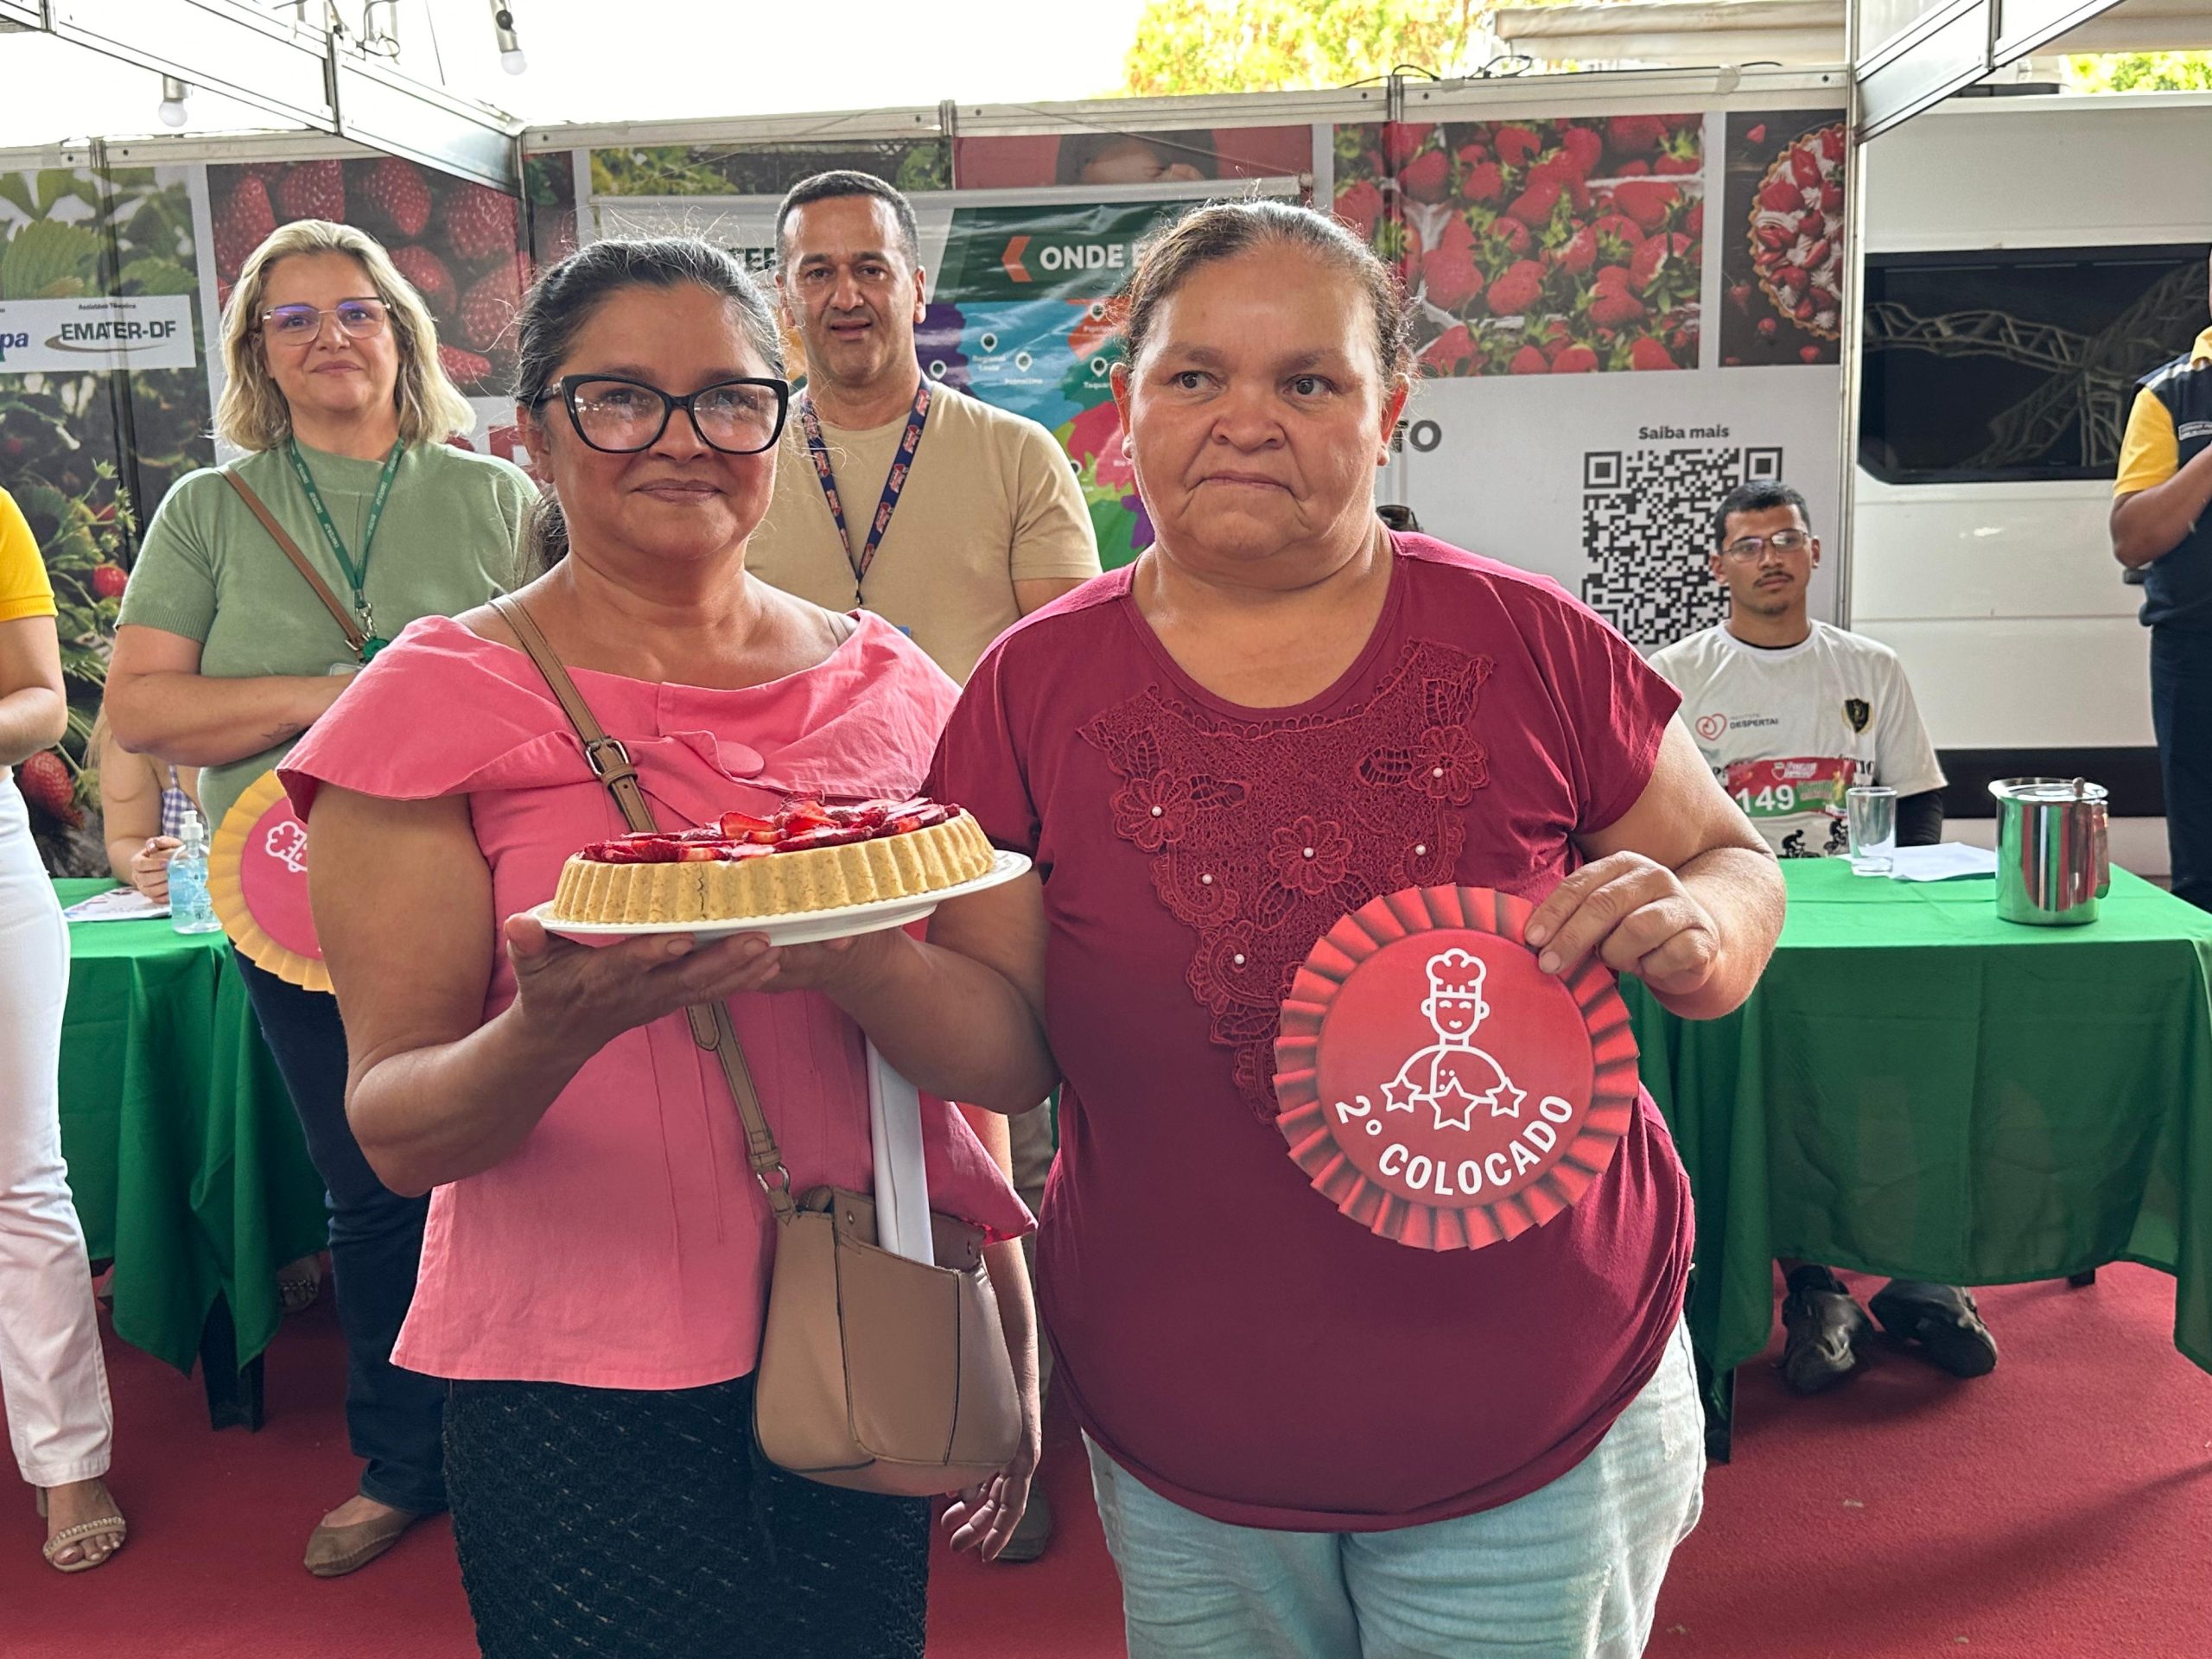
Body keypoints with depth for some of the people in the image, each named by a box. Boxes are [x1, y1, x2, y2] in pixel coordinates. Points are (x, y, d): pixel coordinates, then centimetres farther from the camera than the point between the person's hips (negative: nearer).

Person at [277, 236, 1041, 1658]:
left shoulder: (891, 685, 2)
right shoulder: (440, 703, -8)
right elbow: (395, 1130, -9)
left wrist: (1012, 1336, 9)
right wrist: (554, 1030, -30)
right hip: (585, 1395, -3)